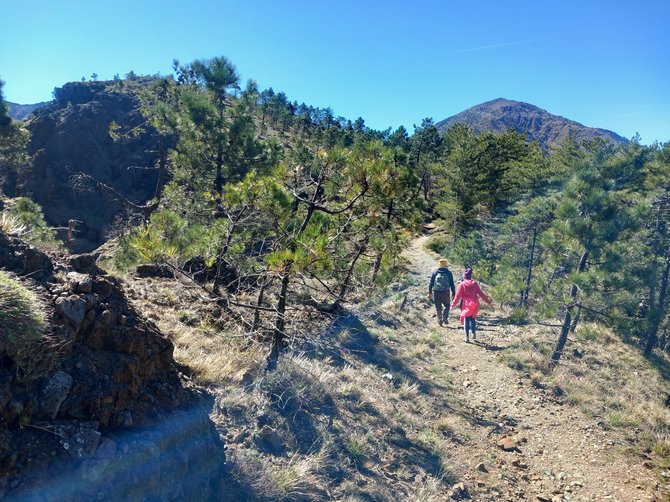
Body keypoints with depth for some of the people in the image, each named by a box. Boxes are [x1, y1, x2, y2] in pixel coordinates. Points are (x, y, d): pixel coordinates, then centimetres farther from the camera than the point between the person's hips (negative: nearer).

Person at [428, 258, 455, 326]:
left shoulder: (434, 272, 2)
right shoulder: (448, 273, 1)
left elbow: (431, 283, 3)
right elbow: (452, 284, 2)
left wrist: (429, 292, 8)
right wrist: (453, 293, 8)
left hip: (436, 292, 1)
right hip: (445, 293, 0)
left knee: (438, 307, 10)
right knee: (446, 306, 18)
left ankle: (439, 320, 14)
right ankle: (445, 319, 4)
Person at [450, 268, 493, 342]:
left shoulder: (462, 285, -6)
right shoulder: (475, 284, 2)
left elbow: (458, 296, -6)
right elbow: (481, 294, 6)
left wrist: (453, 305, 3)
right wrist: (489, 302, 14)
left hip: (466, 305, -3)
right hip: (475, 305, 3)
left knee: (466, 320, 7)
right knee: (473, 319, 20)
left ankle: (467, 337, 8)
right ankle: (474, 334, 20)